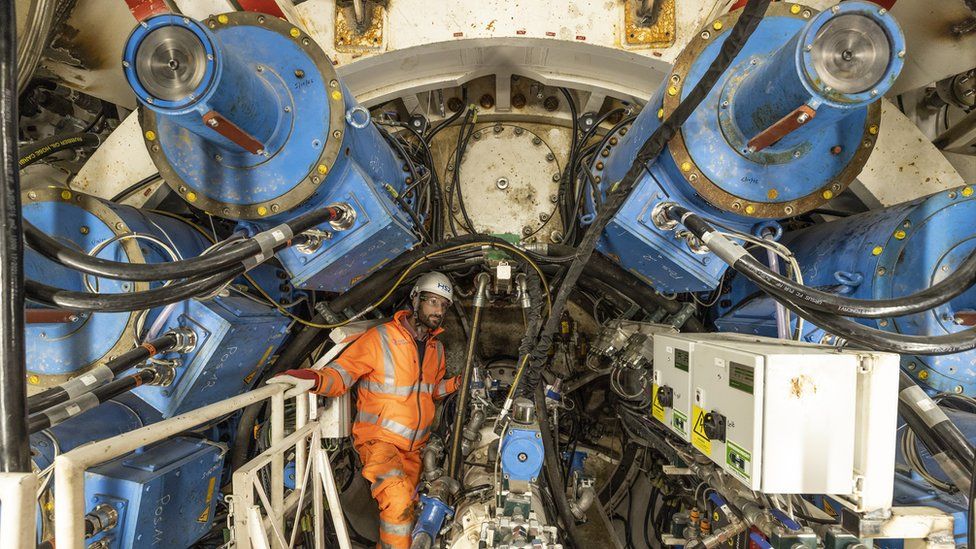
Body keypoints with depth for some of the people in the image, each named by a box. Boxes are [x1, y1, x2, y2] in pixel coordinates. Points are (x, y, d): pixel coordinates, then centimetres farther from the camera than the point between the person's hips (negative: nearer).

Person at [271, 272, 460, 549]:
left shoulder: (437, 348, 6)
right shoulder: (381, 337, -15)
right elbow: (341, 373, -16)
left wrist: (457, 383, 3)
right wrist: (314, 378, -37)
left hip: (414, 446, 7)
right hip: (379, 438, -7)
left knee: (405, 509, 19)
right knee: (397, 499, -29)